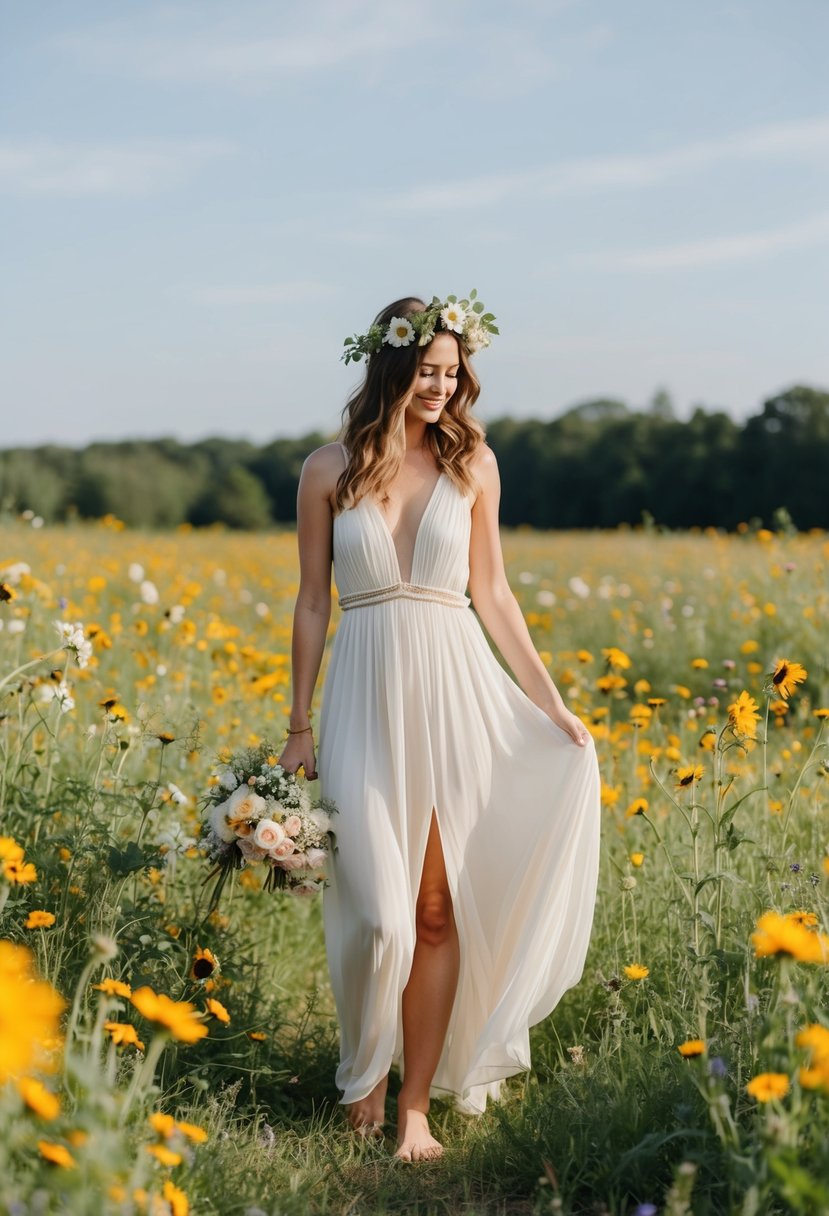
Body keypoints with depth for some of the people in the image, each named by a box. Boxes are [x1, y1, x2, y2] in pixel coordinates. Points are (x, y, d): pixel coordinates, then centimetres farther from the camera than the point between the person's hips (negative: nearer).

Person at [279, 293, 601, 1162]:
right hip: (366, 698, -1)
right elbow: (312, 603, 6)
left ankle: (417, 1105, 14)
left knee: (439, 910, 2)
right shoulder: (330, 470, 3)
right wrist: (300, 728, 5)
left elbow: (491, 593, 11)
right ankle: (365, 1078, 22)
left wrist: (549, 701, 9)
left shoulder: (473, 462, 6)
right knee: (378, 913, -6)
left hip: (455, 695, 1)